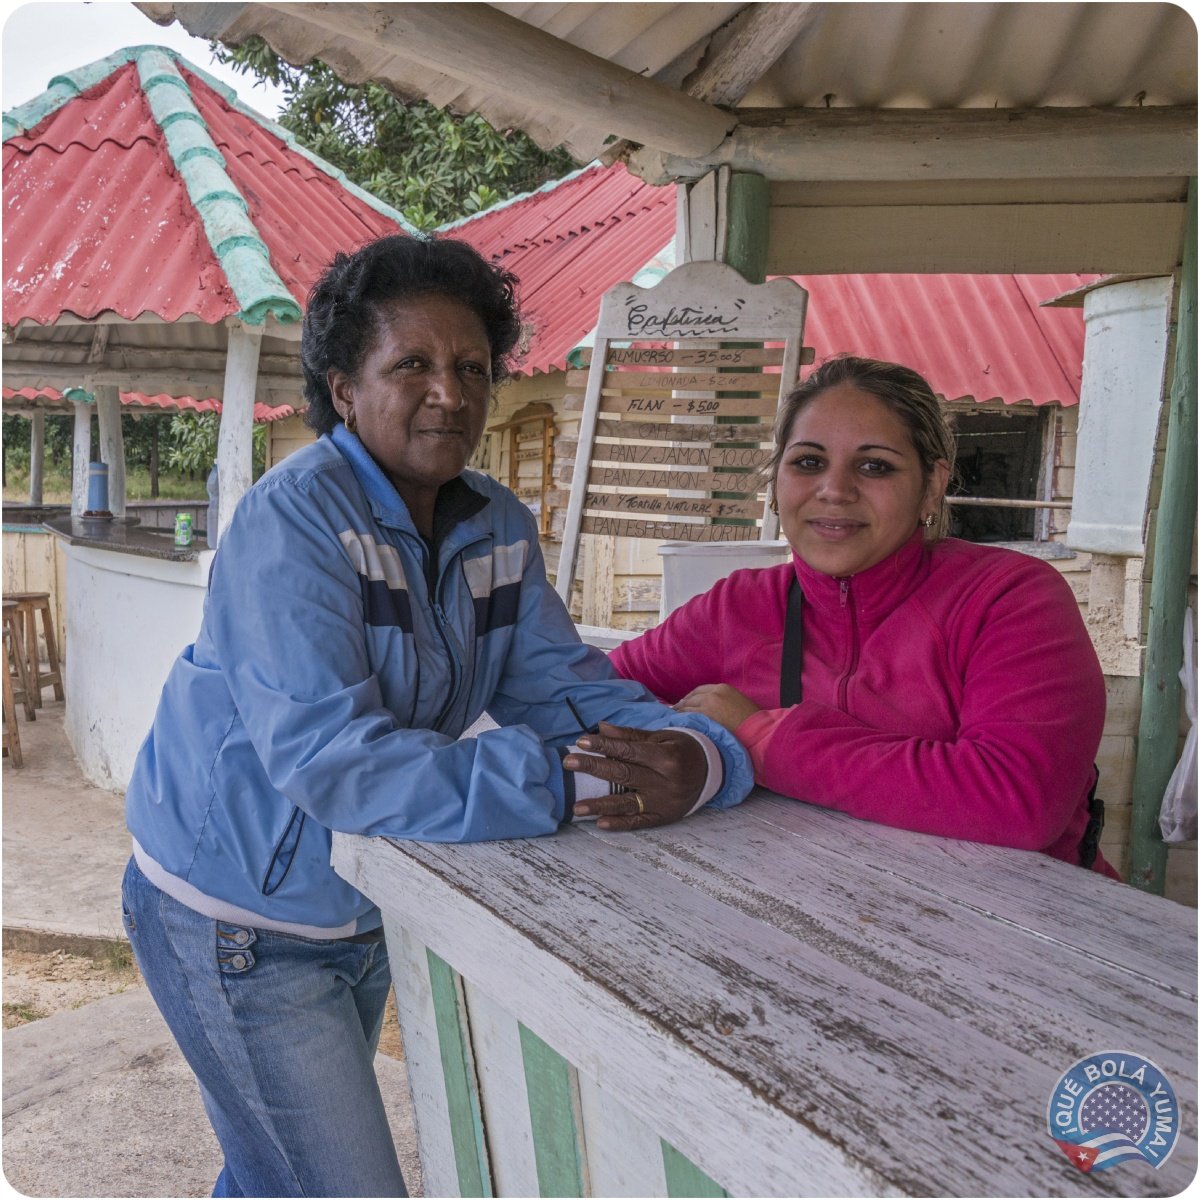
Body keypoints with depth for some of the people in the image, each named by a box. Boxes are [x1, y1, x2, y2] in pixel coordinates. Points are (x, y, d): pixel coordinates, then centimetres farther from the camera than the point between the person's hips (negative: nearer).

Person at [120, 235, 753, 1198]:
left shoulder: (498, 526, -2)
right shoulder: (295, 519, -24)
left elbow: (565, 685, -7)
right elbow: (327, 756, -33)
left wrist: (692, 757, -28)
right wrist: (562, 783, -39)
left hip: (358, 907, 7)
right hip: (240, 918, -6)